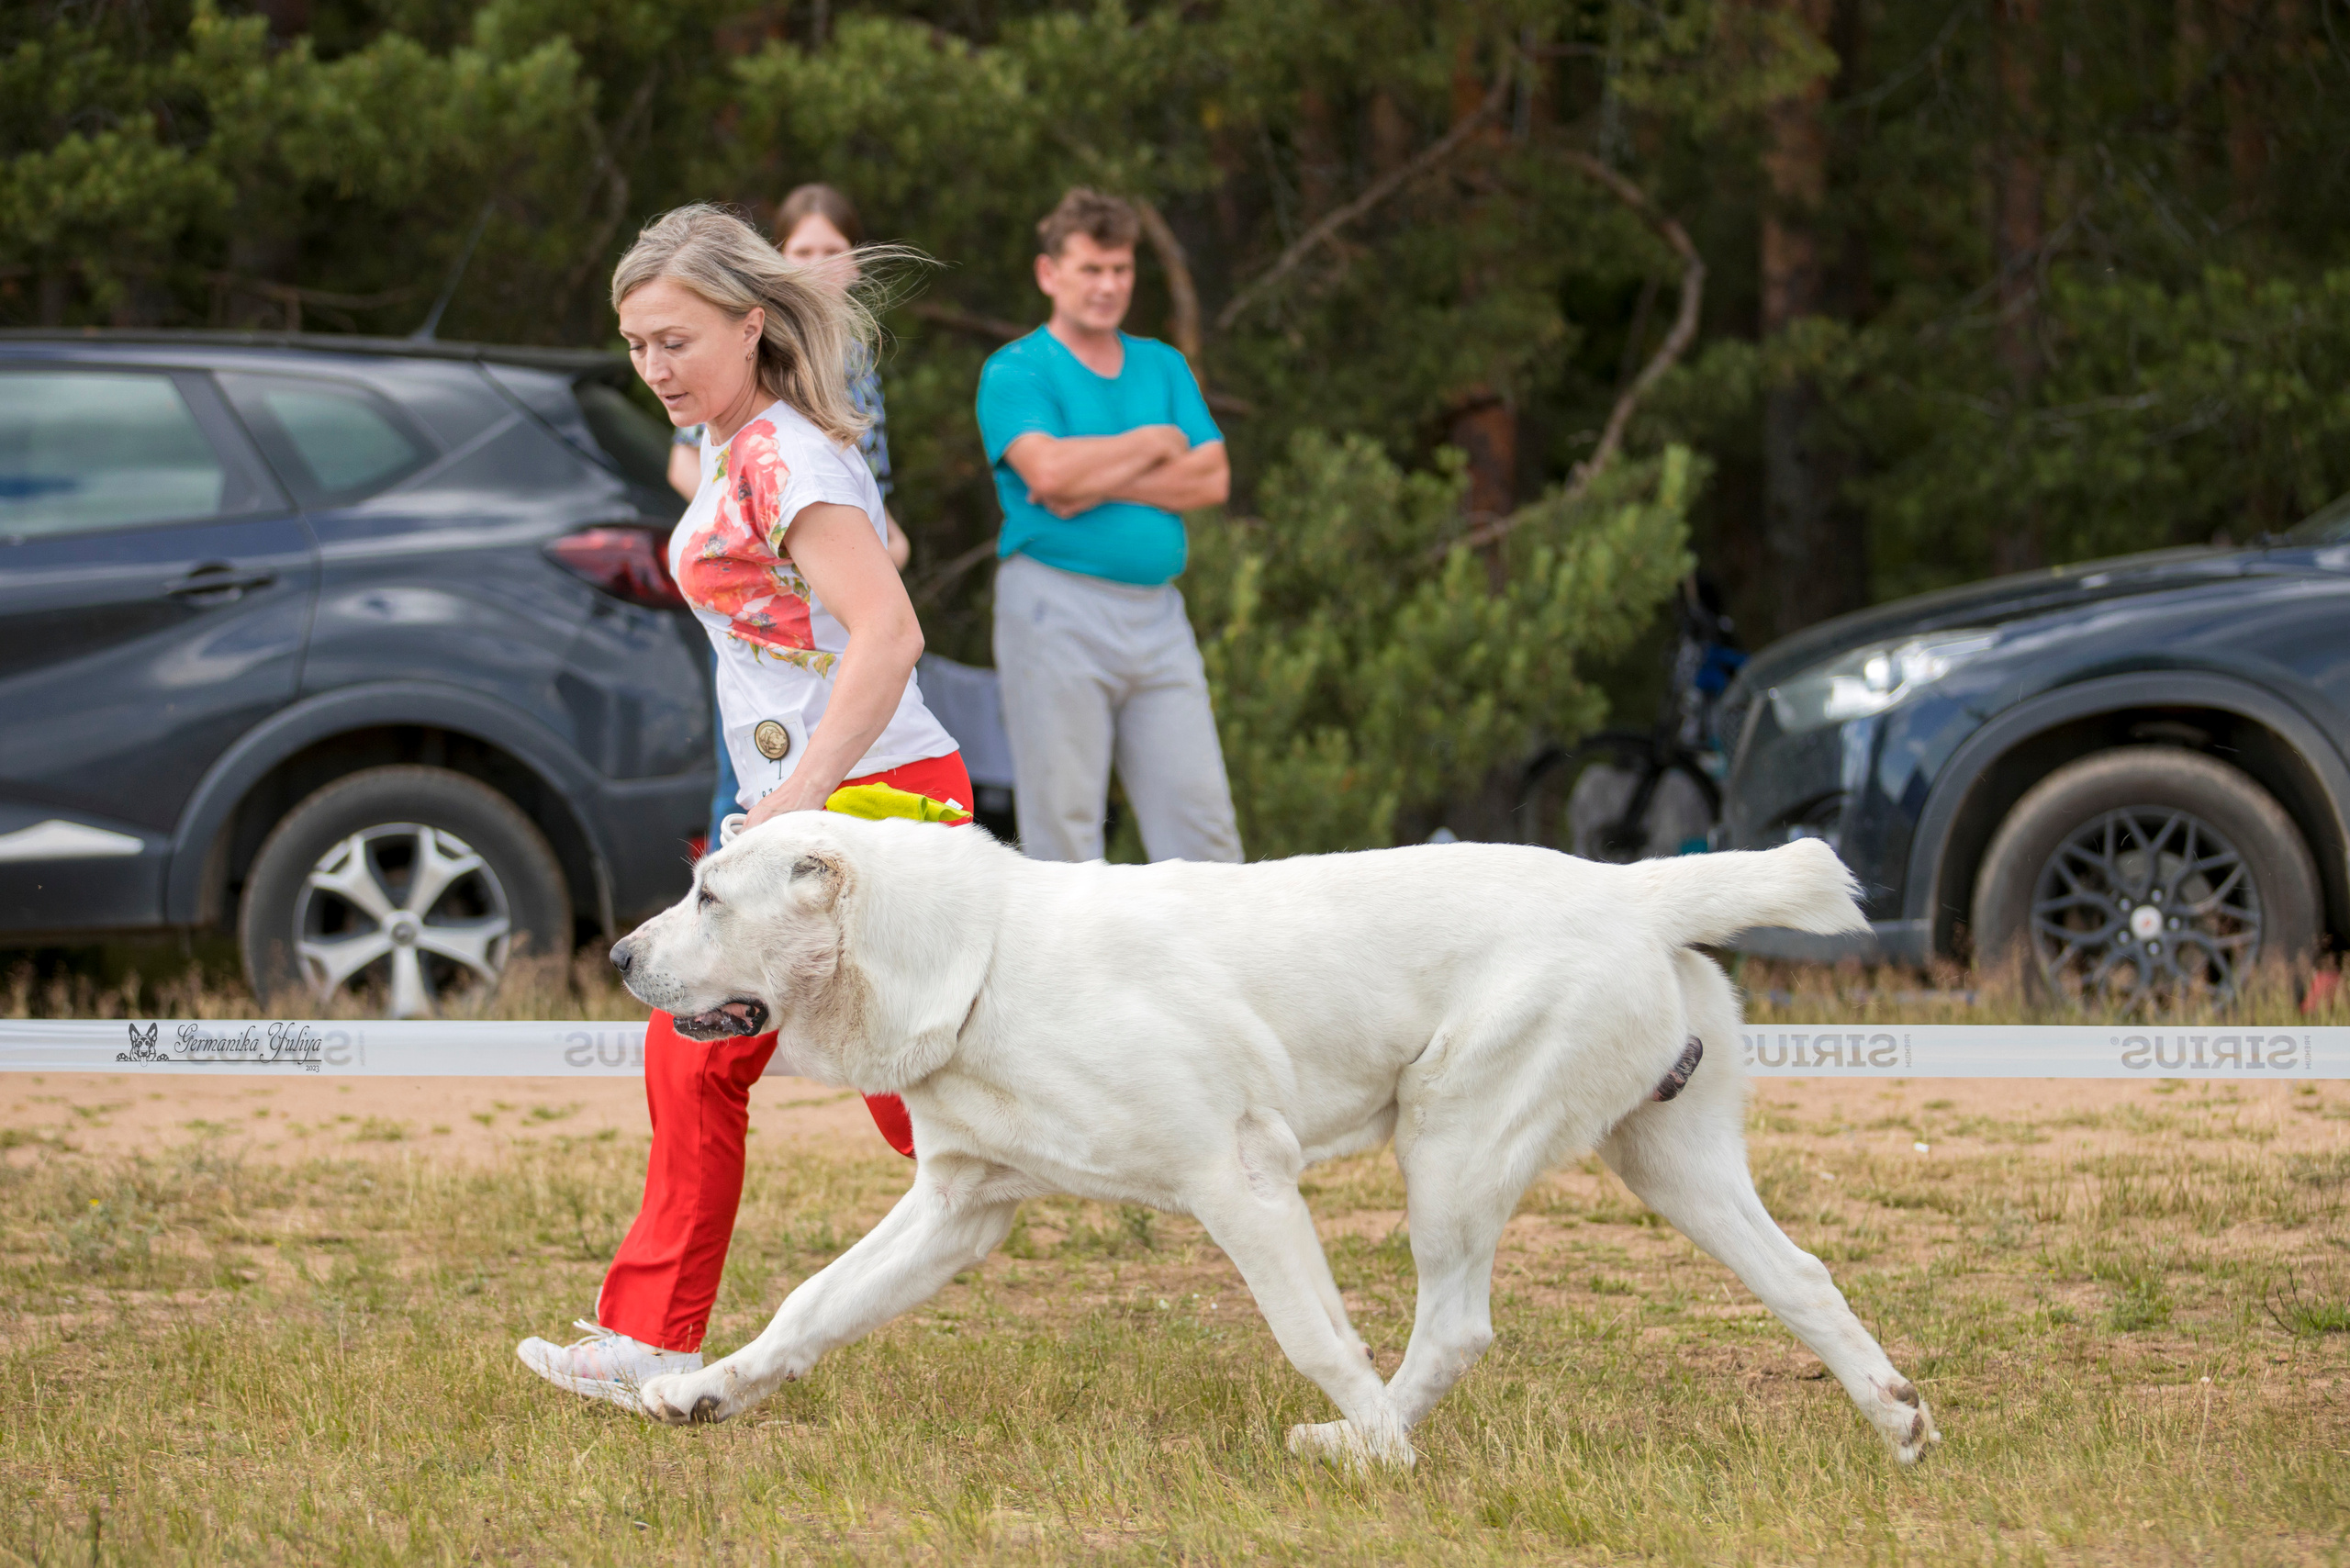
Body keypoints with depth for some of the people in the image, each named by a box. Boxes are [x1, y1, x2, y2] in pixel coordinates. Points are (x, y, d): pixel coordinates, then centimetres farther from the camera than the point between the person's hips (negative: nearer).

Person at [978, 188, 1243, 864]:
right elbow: (1048, 470, -18)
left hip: (1157, 613, 5)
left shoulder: (1163, 366, 16)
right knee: (1062, 821, -3)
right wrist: (1154, 443, -5)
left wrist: (1101, 482, -9)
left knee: (1201, 815, 1)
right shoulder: (1015, 371, 0)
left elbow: (1212, 478, 4)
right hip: (1057, 606, -5)